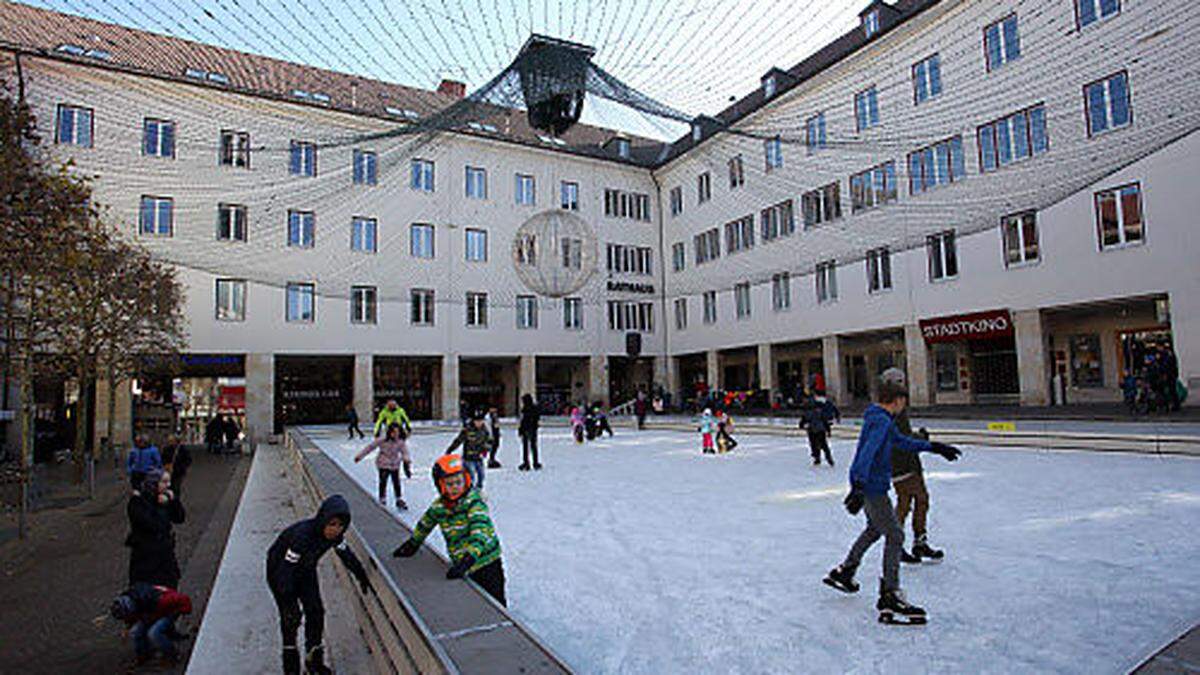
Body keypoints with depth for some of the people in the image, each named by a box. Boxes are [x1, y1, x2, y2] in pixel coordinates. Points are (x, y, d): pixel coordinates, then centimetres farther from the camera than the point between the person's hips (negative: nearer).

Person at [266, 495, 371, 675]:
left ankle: (314, 660, 16)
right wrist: (289, 601, -36)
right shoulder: (302, 535, -41)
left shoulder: (334, 535, -20)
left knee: (316, 611, 2)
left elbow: (347, 555, -2)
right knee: (291, 615, -8)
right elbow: (286, 569, -36)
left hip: (305, 571, 5)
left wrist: (361, 576, 8)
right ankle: (290, 660, 12)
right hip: (280, 570, -5)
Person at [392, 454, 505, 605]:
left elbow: (480, 533, -31)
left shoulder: (474, 501, -19)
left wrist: (468, 560, -41)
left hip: (487, 563, -4)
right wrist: (412, 544, 29)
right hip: (463, 566, 4)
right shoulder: (438, 506, -3)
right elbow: (424, 525, 19)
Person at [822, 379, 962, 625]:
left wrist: (933, 447, 28)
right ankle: (889, 597, -2)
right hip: (872, 485, -11)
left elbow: (901, 441, 26)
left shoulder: (880, 418, 12)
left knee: (875, 528, 26)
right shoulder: (881, 420, -19)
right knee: (895, 536, -5)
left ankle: (844, 572, 38)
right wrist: (859, 486, -41)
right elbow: (868, 451, -32)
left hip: (868, 484, 11)